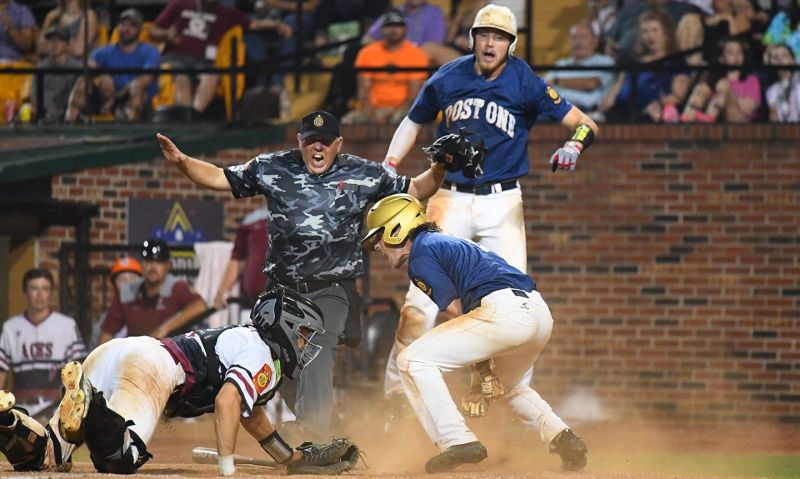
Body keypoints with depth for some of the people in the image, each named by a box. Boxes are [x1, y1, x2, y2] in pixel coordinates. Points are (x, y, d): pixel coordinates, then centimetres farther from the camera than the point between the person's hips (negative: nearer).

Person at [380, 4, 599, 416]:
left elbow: (585, 124, -7)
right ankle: (396, 393, -3)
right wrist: (386, 168, 4)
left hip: (502, 203, 0)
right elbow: (413, 122, 18)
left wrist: (575, 144, -29)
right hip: (449, 199, 1)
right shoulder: (446, 80, 0)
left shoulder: (525, 84, -6)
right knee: (422, 299, -10)